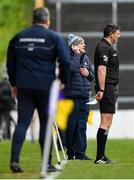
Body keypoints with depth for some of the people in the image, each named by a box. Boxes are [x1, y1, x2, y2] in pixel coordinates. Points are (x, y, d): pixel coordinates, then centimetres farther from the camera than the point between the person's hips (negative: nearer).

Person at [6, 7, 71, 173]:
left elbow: (10, 64, 19)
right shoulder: (54, 38, -1)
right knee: (46, 124, 6)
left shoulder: (18, 37, 12)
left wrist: (14, 84, 27)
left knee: (22, 123, 1)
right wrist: (63, 81, 3)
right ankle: (47, 163, 7)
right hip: (46, 88, -3)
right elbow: (65, 61, -9)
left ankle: (14, 159, -14)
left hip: (24, 87, 3)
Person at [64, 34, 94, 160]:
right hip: (71, 95, -6)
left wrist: (88, 73, 1)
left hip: (84, 96, 7)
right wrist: (77, 54, -15)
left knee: (81, 125, 5)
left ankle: (80, 153, 7)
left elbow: (92, 77, 23)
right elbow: (72, 68, -26)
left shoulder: (85, 58, 16)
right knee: (71, 124, -2)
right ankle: (70, 152, 7)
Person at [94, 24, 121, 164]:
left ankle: (101, 156, 14)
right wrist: (101, 90, -26)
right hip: (107, 88, -11)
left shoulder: (107, 47, 20)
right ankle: (100, 157, -12)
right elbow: (101, 69, -21)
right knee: (106, 122, -11)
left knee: (106, 123, 12)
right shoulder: (104, 48, -13)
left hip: (109, 88, 11)